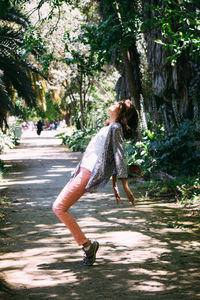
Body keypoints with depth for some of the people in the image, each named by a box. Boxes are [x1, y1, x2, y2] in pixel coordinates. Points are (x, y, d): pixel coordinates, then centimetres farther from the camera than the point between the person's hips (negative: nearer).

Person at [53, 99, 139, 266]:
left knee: (59, 207, -13)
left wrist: (126, 187, -16)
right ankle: (87, 246, 10)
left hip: (89, 175, -10)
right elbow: (112, 159, 24)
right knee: (59, 207, 9)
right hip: (84, 171, 10)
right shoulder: (111, 128, 21)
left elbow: (119, 157, -14)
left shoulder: (115, 128, -8)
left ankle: (87, 245, -8)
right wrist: (114, 185, 25)